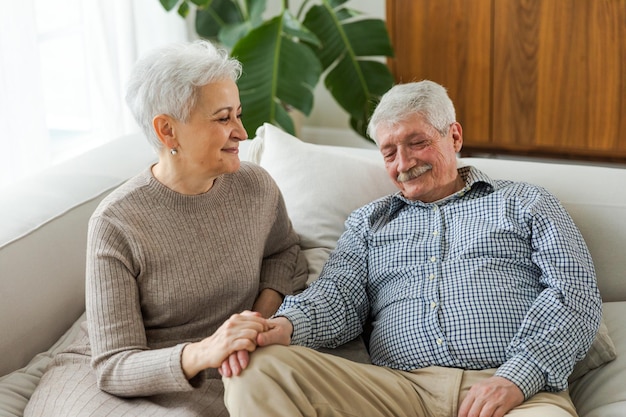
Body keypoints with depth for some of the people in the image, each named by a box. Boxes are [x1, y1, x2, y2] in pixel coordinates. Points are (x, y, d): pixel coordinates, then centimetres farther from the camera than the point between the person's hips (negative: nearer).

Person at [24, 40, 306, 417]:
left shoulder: (257, 188, -5)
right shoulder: (115, 224, -18)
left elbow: (283, 251, 20)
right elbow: (113, 366, -18)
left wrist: (263, 309, -2)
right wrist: (202, 353, -37)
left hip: (212, 384, 3)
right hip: (109, 383, -3)